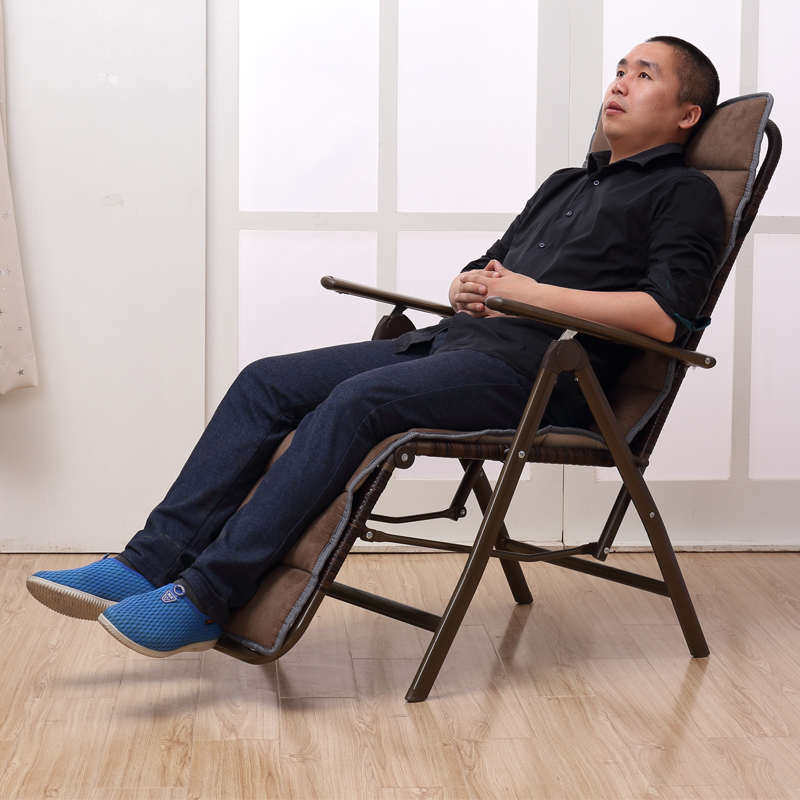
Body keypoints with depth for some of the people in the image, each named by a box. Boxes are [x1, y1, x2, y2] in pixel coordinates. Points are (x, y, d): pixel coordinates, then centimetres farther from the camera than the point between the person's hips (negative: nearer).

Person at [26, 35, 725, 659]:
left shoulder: (684, 193, 5)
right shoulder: (567, 184, 30)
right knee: (268, 383, -8)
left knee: (357, 401, -31)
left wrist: (531, 293, -9)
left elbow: (665, 317, -12)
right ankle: (150, 565, -13)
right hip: (453, 342, 8)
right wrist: (466, 288, 7)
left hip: (537, 369, -8)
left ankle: (206, 599, -31)